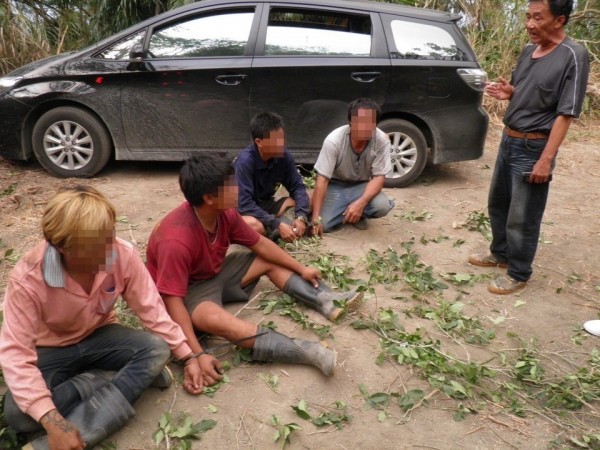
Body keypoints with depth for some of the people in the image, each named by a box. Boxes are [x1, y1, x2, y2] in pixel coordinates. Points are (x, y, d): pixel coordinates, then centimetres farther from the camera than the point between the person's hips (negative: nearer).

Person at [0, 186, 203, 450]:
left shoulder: (123, 255, -24)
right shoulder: (27, 278, -30)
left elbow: (150, 308, -13)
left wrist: (188, 357, -14)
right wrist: (52, 422, -40)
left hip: (99, 336, 2)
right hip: (50, 349, -1)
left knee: (157, 349, -26)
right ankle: (134, 378, -19)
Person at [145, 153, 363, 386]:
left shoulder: (225, 212, -13)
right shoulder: (176, 240, -34)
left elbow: (260, 244, 0)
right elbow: (173, 300, -33)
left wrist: (301, 268, 4)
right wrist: (198, 354, -37)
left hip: (216, 272, 8)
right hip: (189, 290, -8)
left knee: (270, 261, 2)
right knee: (215, 319, -38)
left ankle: (326, 301, -14)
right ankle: (307, 351, -43)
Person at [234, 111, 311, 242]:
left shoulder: (284, 156, -12)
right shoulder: (245, 161, -28)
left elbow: (297, 187, -7)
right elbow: (244, 204, -32)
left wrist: (301, 216, -25)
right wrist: (277, 225, -37)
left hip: (265, 205, 6)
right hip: (242, 210, -6)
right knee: (253, 226, -38)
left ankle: (269, 232, -15)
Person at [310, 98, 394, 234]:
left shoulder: (382, 141, -21)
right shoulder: (333, 140, -26)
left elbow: (379, 177, -17)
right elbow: (322, 180, -25)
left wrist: (360, 203, -35)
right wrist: (316, 218, -29)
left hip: (361, 186, 2)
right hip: (335, 186, -1)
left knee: (382, 206, -29)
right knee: (322, 224, -24)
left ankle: (358, 214, 5)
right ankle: (348, 211, 8)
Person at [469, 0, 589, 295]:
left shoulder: (573, 56, -15)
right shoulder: (528, 50, 7)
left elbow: (565, 113, -18)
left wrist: (546, 159, -22)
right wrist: (508, 93, -3)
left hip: (533, 147, -8)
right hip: (509, 139, 8)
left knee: (522, 217, 1)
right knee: (497, 203, 19)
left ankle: (518, 275, 17)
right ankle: (500, 254, 38)